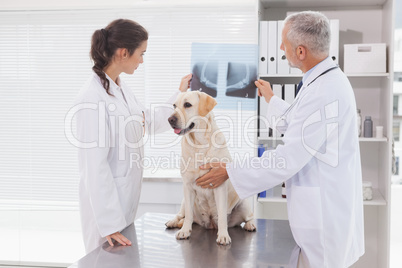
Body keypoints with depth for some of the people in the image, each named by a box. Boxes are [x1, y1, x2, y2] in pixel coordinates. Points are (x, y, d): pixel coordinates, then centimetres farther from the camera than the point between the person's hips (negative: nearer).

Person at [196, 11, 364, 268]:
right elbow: (298, 126, 21)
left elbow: (289, 158, -26)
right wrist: (271, 99, 34)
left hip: (324, 215, -10)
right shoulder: (329, 79, 7)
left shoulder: (324, 92, -27)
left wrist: (230, 172, -17)